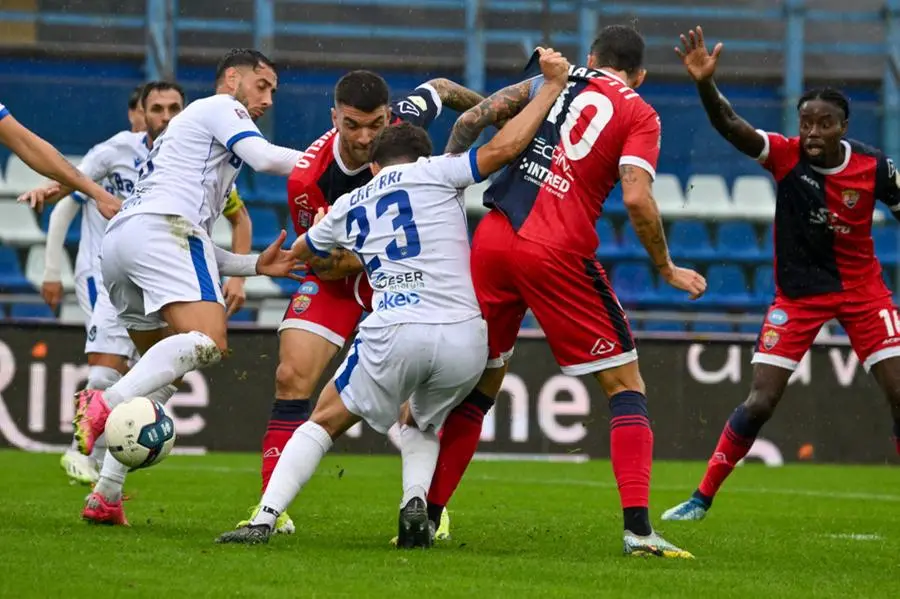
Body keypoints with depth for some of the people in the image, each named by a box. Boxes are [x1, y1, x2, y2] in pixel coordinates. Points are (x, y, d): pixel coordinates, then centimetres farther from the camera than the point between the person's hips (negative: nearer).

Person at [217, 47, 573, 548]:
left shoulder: (347, 207, 23)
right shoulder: (434, 173, 11)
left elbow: (301, 251, 43)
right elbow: (504, 147, -3)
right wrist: (553, 85, 5)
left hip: (393, 336, 0)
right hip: (463, 336, 0)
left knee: (323, 424, 18)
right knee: (421, 424, 28)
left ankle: (265, 520, 3)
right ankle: (416, 504, 1)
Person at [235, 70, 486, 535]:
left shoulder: (405, 123, -23)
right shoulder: (307, 178, -27)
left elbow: (439, 89, 2)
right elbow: (322, 265, -17)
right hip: (337, 275, 0)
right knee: (292, 377, -13)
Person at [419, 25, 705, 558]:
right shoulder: (639, 115, 6)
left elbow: (470, 121, 11)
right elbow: (637, 198, -8)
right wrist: (667, 269, 3)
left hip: (492, 239, 4)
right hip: (557, 254, -4)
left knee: (479, 385, 18)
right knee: (626, 384, 5)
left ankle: (426, 516, 16)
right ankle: (638, 528, -7)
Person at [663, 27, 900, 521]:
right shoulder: (786, 155, -16)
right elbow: (729, 127, -30)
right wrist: (706, 84, -49)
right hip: (797, 292, -1)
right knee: (759, 402, -7)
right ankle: (702, 498, 6)